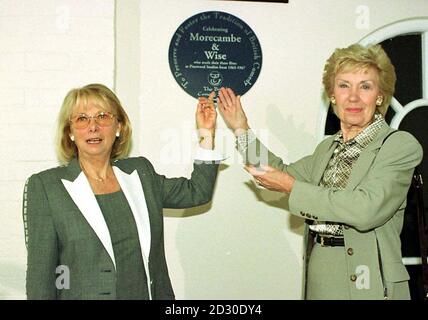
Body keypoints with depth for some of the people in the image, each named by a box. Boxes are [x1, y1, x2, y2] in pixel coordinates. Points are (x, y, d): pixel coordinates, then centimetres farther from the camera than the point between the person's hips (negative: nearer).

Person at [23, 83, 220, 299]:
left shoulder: (140, 171, 5)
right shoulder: (44, 186, -8)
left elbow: (197, 192, 11)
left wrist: (206, 133, 8)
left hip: (150, 293, 4)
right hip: (82, 294, -3)